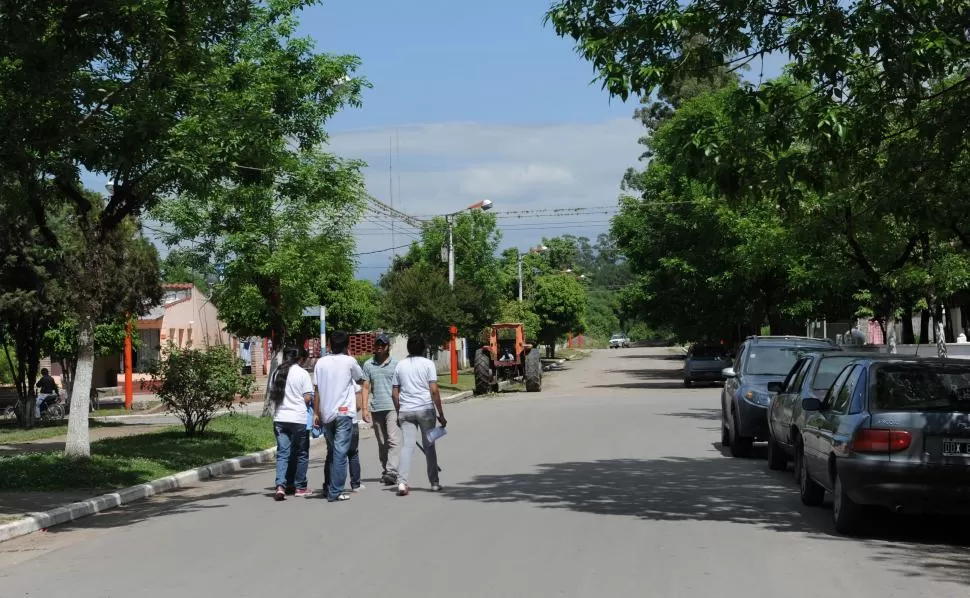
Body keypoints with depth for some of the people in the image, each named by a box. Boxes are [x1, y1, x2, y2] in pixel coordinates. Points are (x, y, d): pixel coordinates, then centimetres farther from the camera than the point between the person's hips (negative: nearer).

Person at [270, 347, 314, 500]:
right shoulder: (302, 373, -6)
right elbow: (308, 398, -8)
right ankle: (300, 487, 15)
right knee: (298, 454, 9)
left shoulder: (277, 373, 8)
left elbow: (272, 395, 13)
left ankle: (280, 485, -15)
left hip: (279, 418, 3)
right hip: (298, 418, -3)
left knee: (282, 453, 2)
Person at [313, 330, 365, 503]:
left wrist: (316, 413, 8)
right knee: (340, 453, -4)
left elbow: (317, 390, 4)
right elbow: (361, 380, 12)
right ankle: (335, 492, -8)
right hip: (344, 412, -4)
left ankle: (330, 488, 19)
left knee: (331, 452, 16)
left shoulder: (321, 362, 4)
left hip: (326, 414, 4)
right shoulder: (349, 361, -4)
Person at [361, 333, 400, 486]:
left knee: (394, 440, -14)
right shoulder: (368, 365, 10)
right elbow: (366, 388, 10)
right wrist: (365, 408, 1)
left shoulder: (395, 364, 4)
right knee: (381, 443, 10)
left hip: (392, 408, -3)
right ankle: (384, 471, 18)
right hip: (376, 408, 3)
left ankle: (392, 472, -21)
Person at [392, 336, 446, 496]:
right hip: (425, 409, -2)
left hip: (405, 411, 2)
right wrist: (441, 414, -4)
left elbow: (394, 394, 8)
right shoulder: (428, 363, -2)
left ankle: (402, 482, -16)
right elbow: (434, 391, -8)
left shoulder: (400, 365, 9)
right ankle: (434, 483, 15)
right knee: (429, 446, 9)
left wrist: (398, 412, 19)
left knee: (407, 446, -1)